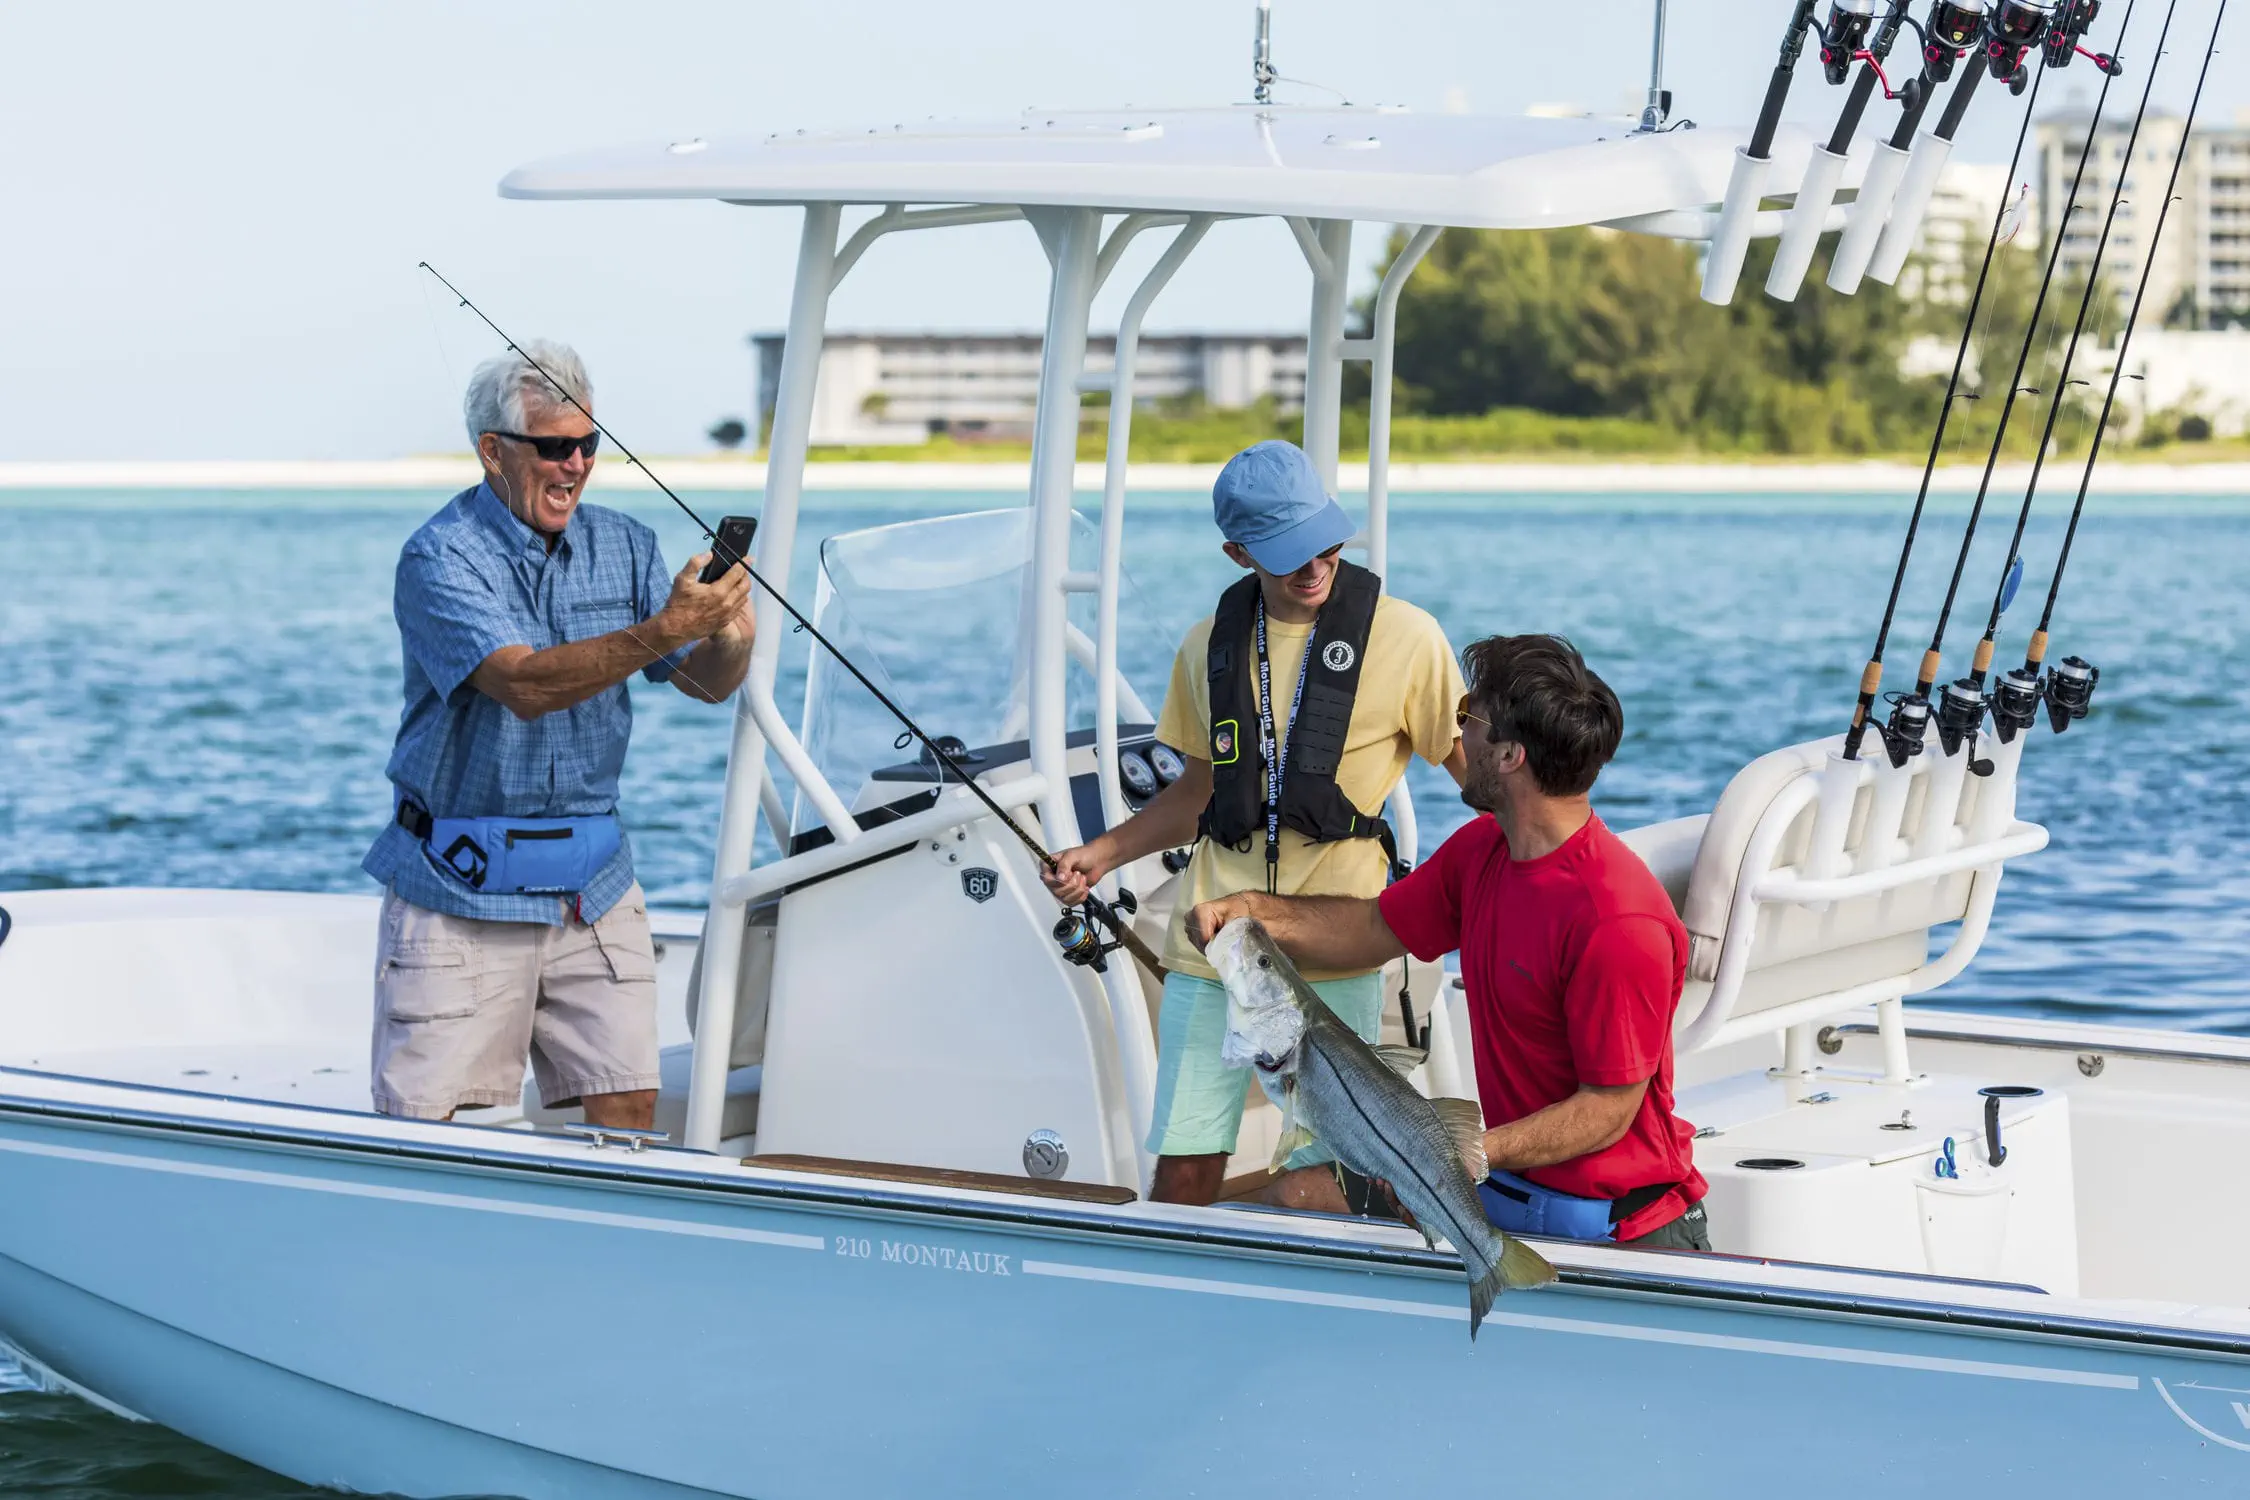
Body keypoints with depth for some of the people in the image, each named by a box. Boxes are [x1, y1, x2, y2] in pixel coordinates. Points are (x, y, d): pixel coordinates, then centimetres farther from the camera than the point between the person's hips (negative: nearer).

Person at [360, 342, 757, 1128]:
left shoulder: (622, 546, 7)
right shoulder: (440, 557, -11)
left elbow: (709, 682, 4)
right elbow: (524, 685, -25)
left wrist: (729, 639, -21)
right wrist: (661, 632, -36)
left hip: (592, 884, 5)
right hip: (461, 887, -4)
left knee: (627, 1114, -3)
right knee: (429, 1132, -3)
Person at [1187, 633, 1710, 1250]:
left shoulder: (1619, 921, -26)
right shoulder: (1482, 849, 3)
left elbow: (1610, 1110, -22)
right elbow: (1376, 929, 18)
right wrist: (1255, 911, 1)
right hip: (1508, 1183, 8)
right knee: (1298, 1197, 4)